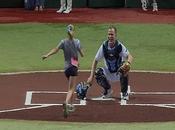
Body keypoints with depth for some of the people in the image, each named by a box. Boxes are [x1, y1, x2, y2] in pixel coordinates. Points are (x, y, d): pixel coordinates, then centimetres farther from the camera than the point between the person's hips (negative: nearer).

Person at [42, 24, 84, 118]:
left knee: (71, 87, 25)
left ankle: (71, 104, 29)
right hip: (73, 66, -4)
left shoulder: (63, 42, 0)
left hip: (66, 67, 4)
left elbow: (55, 50, -15)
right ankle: (66, 103, -35)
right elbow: (82, 55, -5)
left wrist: (47, 55, -20)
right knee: (71, 88, -10)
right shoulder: (77, 42, -5)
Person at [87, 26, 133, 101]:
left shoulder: (120, 46, -20)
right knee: (97, 72, -25)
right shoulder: (104, 46, -13)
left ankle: (124, 93, -14)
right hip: (108, 73, 3)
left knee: (124, 69, -35)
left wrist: (128, 63, -55)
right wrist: (91, 77, -16)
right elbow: (96, 61, -8)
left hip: (118, 72, -3)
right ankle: (107, 90, 5)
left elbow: (130, 56, -29)